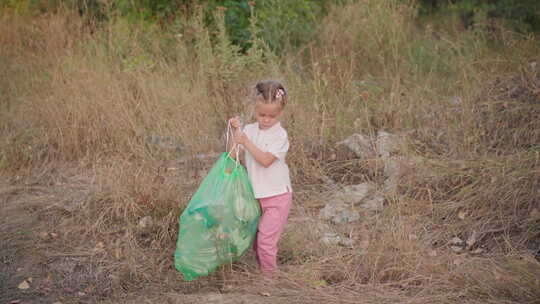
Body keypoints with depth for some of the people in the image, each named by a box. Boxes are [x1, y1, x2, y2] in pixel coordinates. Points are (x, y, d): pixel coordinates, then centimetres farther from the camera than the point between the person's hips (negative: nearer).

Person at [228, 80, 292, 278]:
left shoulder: (280, 135, -13)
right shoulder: (248, 130, 4)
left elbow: (265, 160, -22)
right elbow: (234, 156, 4)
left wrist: (245, 141, -23)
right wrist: (236, 131, -7)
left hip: (277, 196, -6)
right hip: (256, 195, 6)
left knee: (266, 240, -9)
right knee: (255, 240, 15)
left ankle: (269, 277, 7)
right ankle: (262, 272, 32)